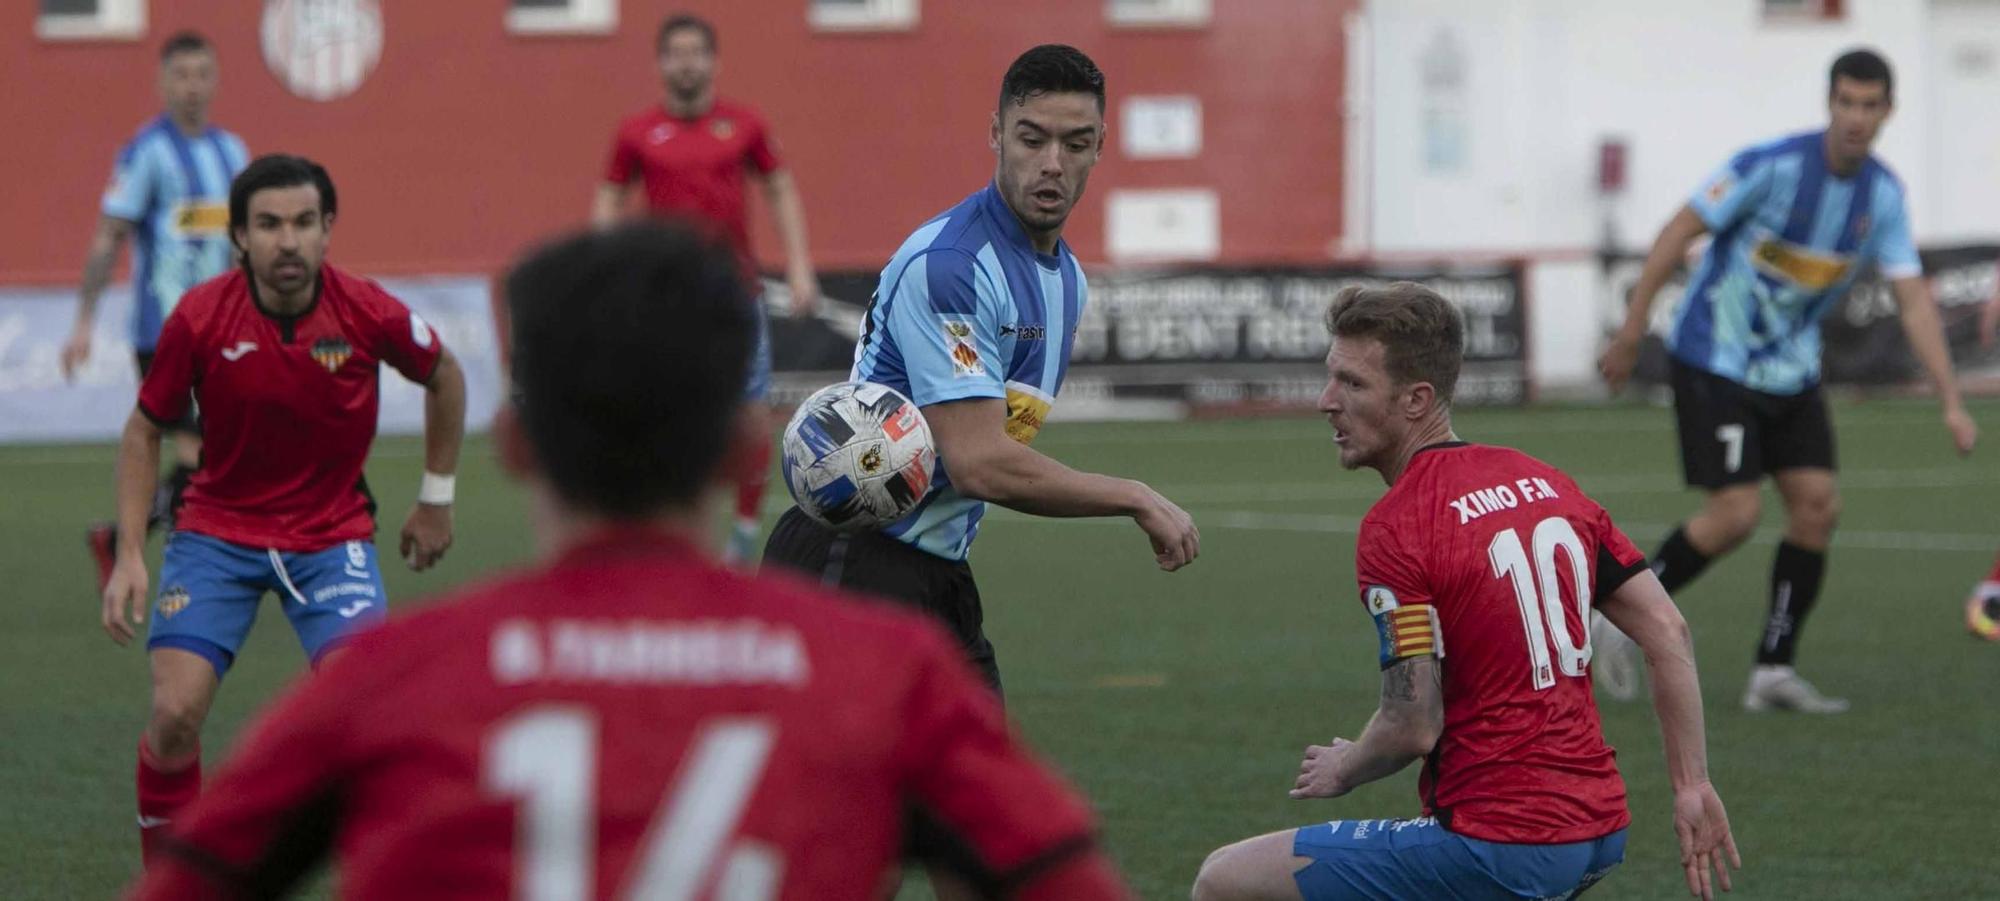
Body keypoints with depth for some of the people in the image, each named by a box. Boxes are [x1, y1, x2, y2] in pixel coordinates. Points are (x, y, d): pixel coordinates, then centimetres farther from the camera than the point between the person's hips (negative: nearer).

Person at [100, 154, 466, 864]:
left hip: (332, 534, 0)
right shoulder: (199, 318, -15)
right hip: (217, 531, 0)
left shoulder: (369, 313, -14)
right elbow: (145, 430, 0)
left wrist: (436, 499, 11)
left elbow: (444, 377, 7)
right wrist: (129, 555, -7)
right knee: (175, 712, -15)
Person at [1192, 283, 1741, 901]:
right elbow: (1668, 633, 8)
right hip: (1598, 835, 9)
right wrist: (1692, 787, 11)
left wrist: (1342, 770, 3)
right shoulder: (1547, 481, 8)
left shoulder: (1394, 528, -14)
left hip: (1497, 847, -9)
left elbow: (1413, 727, -17)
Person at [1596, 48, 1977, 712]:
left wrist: (1951, 402, -7)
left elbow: (1913, 299, -1)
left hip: (1789, 370, 6)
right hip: (1714, 361, -6)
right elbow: (1681, 230, -14)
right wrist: (1632, 329, -15)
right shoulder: (1773, 166, -20)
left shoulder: (1883, 195, -2)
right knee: (1735, 515, -14)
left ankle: (1774, 671, 5)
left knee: (1817, 504, -4)